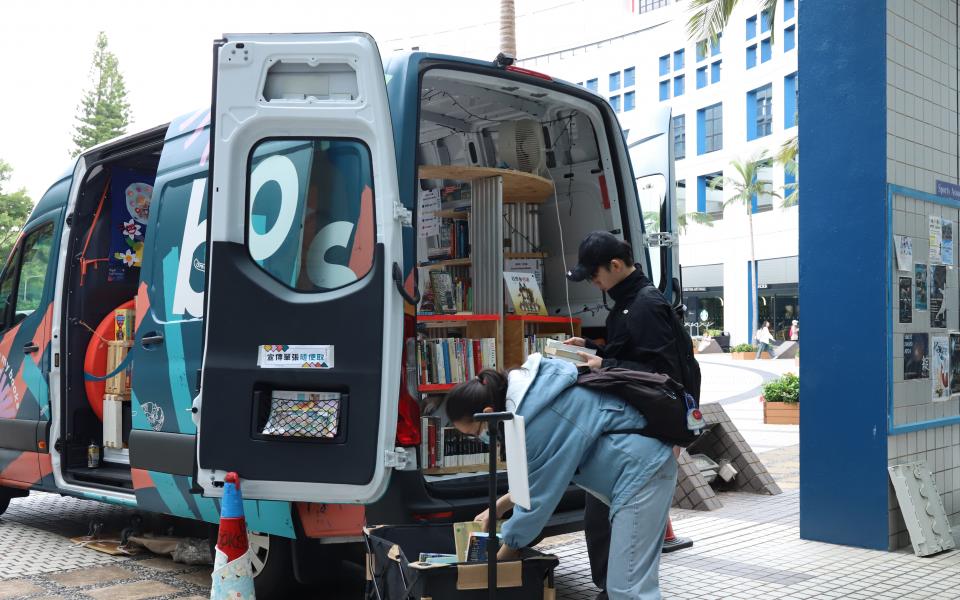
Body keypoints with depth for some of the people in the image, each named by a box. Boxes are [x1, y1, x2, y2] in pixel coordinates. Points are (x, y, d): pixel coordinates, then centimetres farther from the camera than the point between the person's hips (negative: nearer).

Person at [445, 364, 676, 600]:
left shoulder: (537, 420, -22)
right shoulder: (528, 391, 8)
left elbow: (537, 495, -12)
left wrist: (504, 552, 3)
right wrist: (499, 505, 22)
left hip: (641, 470, -10)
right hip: (648, 462, 10)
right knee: (635, 579, 15)